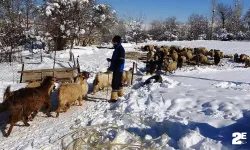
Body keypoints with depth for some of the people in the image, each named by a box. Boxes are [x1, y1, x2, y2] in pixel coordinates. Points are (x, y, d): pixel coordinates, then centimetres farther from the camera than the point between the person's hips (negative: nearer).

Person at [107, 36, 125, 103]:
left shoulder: (120, 49, -16)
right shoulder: (117, 49, 14)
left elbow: (120, 61, -23)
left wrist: (111, 67, -23)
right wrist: (110, 60, 11)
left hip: (118, 69, -10)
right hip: (116, 69, 10)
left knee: (115, 82, -10)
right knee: (118, 81, 22)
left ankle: (114, 97, -7)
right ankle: (120, 92, 38)